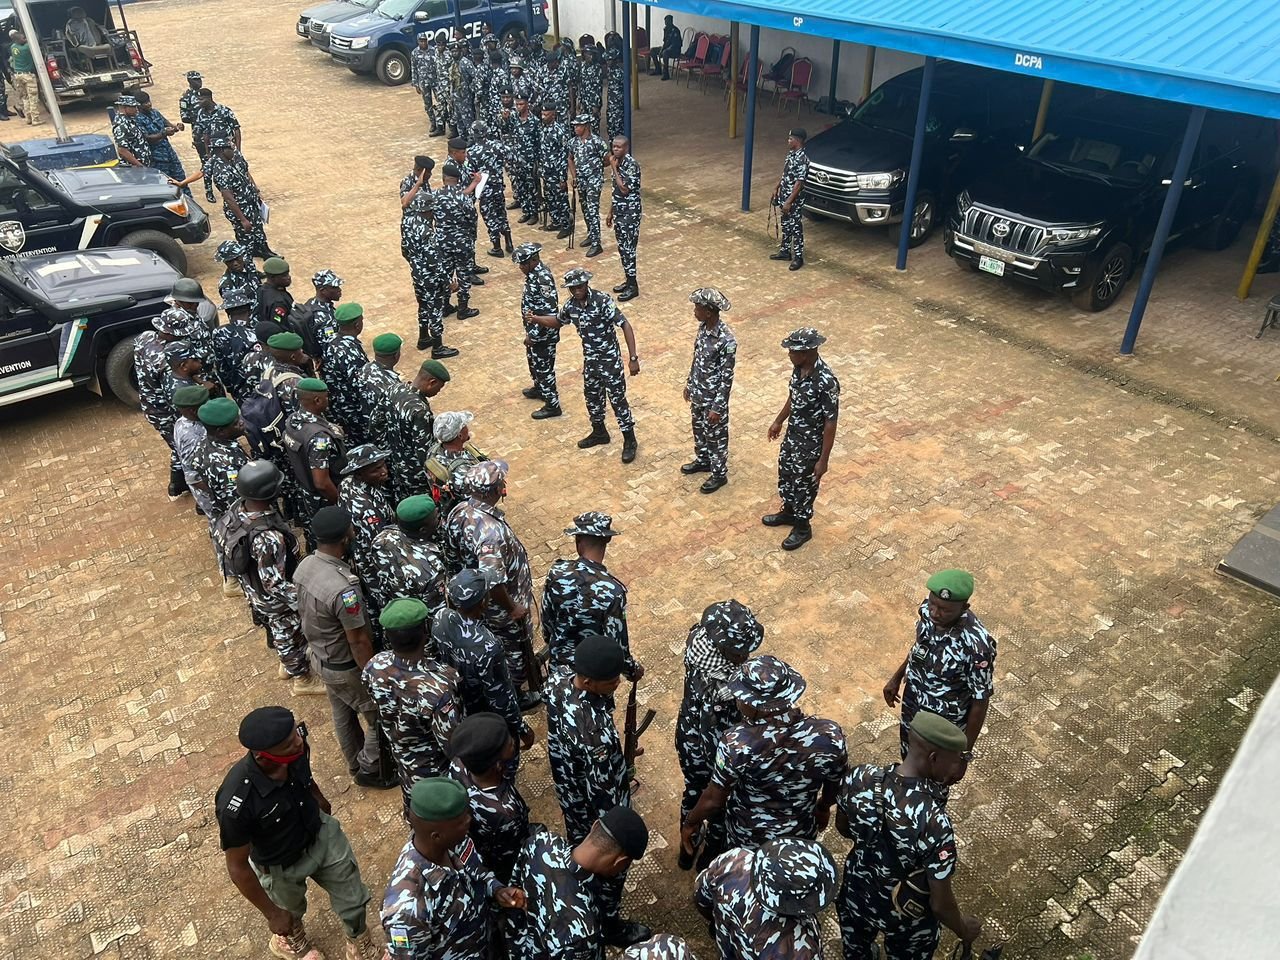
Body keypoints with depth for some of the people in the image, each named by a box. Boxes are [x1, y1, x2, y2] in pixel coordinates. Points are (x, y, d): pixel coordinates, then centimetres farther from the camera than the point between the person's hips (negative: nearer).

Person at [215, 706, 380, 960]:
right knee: (290, 912, 29)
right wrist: (272, 914, -13)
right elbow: (238, 867, -25)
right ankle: (288, 938, 66)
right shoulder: (236, 803, -43)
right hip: (281, 866, -3)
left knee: (353, 899, 21)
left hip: (322, 834, 3)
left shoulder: (296, 750, -29)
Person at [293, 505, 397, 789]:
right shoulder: (343, 588, -37)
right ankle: (371, 771, 33)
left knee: (343, 716, 28)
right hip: (346, 667, -8)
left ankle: (356, 765, 48)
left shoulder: (304, 566, -11)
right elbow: (358, 641, -27)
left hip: (319, 656, 8)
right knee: (382, 719, 15)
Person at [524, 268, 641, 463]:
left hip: (610, 359, -6)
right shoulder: (570, 305, -4)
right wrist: (536, 319, 0)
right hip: (590, 360, 7)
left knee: (618, 399, 1)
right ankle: (599, 432, 42)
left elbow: (625, 326, -25)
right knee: (592, 397, 20)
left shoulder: (602, 301, -24)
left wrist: (633, 358, -30)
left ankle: (629, 441, 15)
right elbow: (558, 321, 18)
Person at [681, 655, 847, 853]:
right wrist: (823, 807, 13)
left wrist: (690, 823, 1)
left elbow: (713, 800, -19)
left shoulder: (736, 744, -36)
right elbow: (837, 785, -9)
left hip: (746, 836, -1)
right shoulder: (829, 735, -29)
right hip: (800, 836, 2)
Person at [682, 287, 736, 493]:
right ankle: (702, 461, 50)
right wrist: (689, 384, 17)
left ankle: (719, 474, 32)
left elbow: (727, 378, -23)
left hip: (713, 398, -8)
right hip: (698, 393, 8)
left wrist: (717, 408, -19)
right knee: (699, 429, 27)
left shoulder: (726, 340, -30)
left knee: (715, 436, 12)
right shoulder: (703, 327, -6)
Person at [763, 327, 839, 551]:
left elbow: (830, 423, -25)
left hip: (811, 444, -8)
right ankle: (789, 512, 50)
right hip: (792, 436, 8)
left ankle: (802, 527, 36)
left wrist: (823, 460, -20)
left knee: (804, 486, 12)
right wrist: (778, 421, 24)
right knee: (785, 475, 25)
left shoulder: (826, 381, -33)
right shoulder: (799, 367, -8)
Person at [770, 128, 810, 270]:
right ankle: (785, 251, 33)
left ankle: (798, 257, 11)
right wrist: (776, 189, 18)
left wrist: (789, 202, -24)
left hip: (795, 200, -9)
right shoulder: (791, 153, 5)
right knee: (785, 225, 19)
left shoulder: (802, 159, -24)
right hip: (784, 196, 9)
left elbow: (799, 183, -24)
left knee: (796, 228, 1)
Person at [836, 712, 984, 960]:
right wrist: (963, 928, -5)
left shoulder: (859, 777, -25)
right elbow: (940, 903, -25)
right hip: (906, 916, -3)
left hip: (856, 895, 4)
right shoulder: (934, 823, -39)